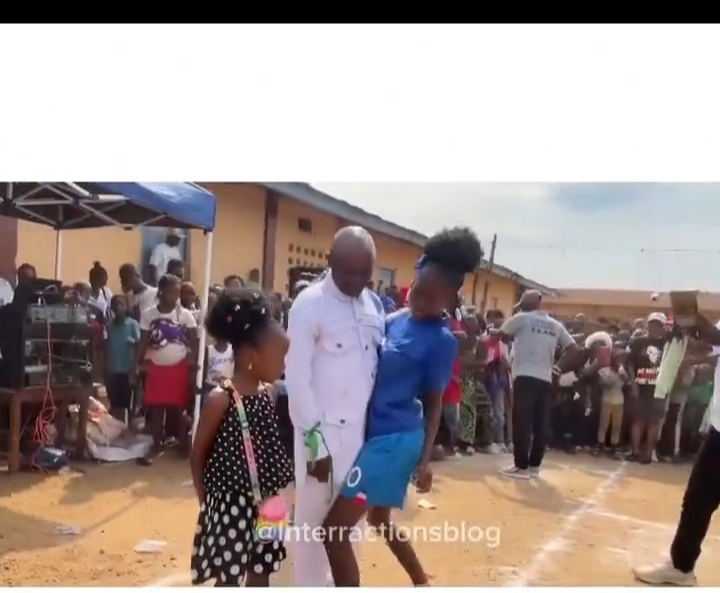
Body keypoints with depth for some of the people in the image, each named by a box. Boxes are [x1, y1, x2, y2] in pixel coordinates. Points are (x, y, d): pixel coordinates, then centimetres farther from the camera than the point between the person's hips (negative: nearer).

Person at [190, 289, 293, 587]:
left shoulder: (268, 394, 2)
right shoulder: (221, 398, -17)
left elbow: (269, 447, 8)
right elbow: (198, 455, -9)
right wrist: (207, 502, -5)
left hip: (263, 504, 6)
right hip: (231, 504, -6)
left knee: (260, 574, 18)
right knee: (229, 579, 7)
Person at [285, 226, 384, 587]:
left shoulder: (374, 305, 6)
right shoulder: (309, 305, -12)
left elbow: (378, 365, 11)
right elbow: (297, 378, -14)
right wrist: (314, 439, -15)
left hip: (361, 428, 6)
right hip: (323, 429, -6)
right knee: (313, 518, 5)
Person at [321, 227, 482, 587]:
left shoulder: (442, 341, -12)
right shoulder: (394, 320, 6)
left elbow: (434, 403, -7)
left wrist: (425, 459, -8)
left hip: (395, 439, -8)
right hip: (373, 432, 8)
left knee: (335, 530, -7)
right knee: (378, 518, 26)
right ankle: (422, 584, 48)